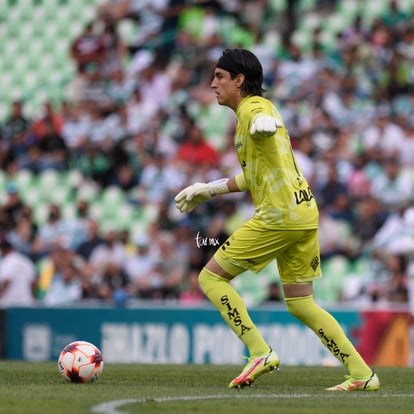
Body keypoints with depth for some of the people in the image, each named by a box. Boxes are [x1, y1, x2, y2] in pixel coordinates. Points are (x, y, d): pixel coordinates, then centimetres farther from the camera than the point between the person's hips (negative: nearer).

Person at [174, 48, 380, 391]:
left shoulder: (253, 107, -6)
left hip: (278, 215, -10)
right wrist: (209, 190, 37)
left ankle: (260, 353, -9)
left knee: (211, 278, -2)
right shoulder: (257, 110, 24)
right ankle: (362, 375, 7)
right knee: (301, 305, 12)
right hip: (304, 214, 10)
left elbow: (264, 119, -35)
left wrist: (264, 124, -59)